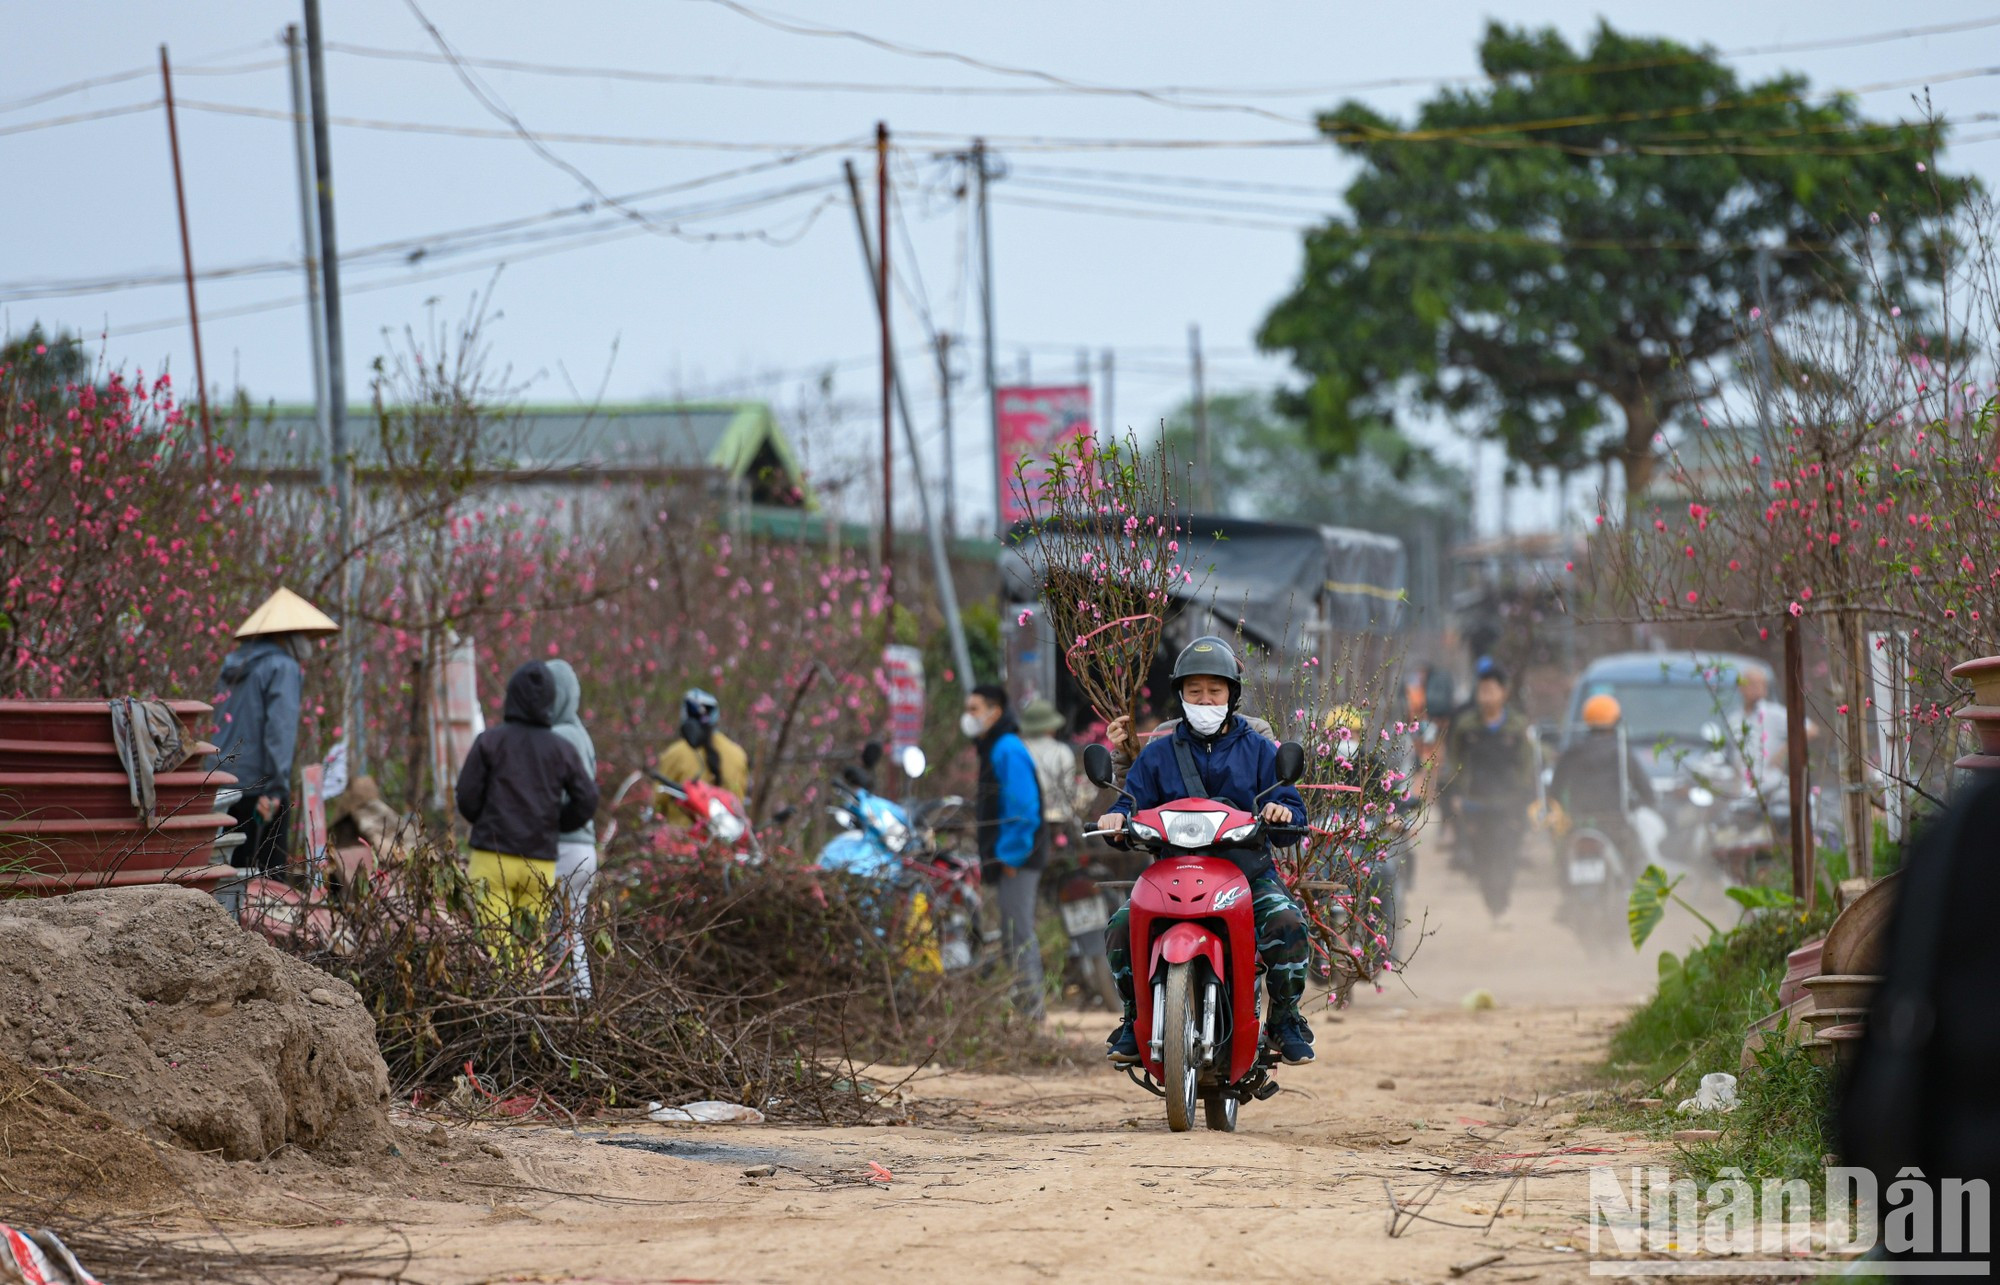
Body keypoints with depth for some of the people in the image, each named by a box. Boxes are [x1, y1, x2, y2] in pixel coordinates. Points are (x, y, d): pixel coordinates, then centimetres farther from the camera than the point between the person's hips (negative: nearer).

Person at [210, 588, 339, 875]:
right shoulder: (282, 668, -6)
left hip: (222, 784, 7)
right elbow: (280, 729, -16)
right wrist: (276, 788, -20)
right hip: (258, 784, -7)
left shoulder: (233, 669, 18)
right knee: (272, 873, -5)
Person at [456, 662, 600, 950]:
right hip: (541, 864, 2)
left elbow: (467, 798, -3)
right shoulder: (563, 750, 4)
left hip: (493, 858, -2)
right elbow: (586, 801, 1)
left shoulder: (490, 741, -2)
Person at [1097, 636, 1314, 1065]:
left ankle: (1285, 1019, -10)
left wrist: (1282, 813, -19)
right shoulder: (1158, 755, 15)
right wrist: (1117, 818, -13)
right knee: (1122, 927, -25)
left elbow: (1293, 812, 6)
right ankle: (1137, 1020, -7)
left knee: (1288, 924, -31)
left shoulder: (1259, 750, 11)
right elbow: (1134, 802, 11)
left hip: (1248, 871, -1)